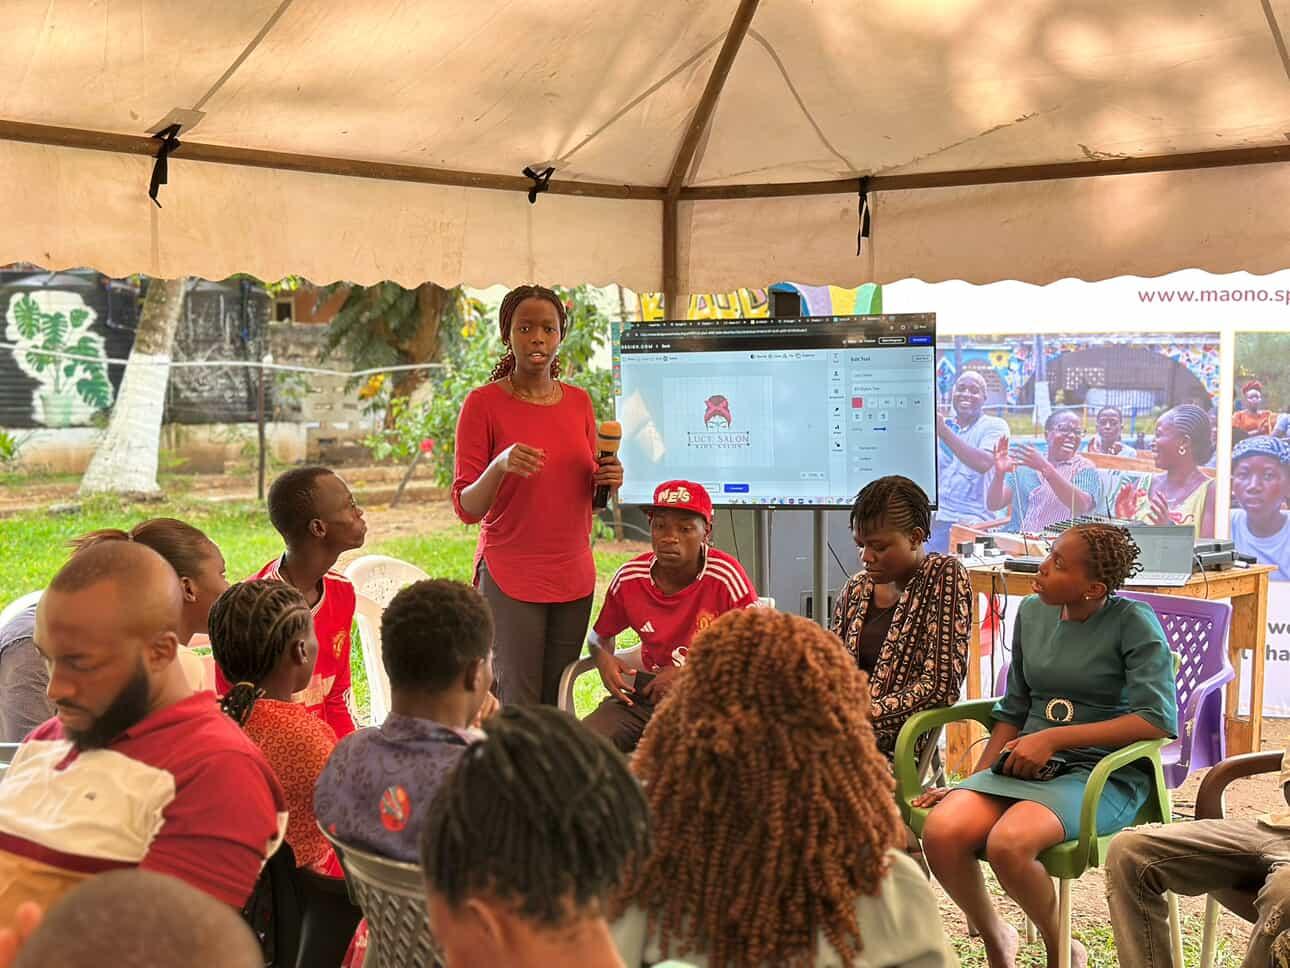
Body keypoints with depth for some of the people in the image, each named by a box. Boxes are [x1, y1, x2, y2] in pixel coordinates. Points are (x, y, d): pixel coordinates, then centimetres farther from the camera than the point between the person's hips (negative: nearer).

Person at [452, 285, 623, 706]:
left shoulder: (578, 401, 9)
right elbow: (466, 508, -6)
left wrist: (607, 479, -3)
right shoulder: (483, 403, -5)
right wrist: (501, 466, -24)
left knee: (557, 709, 3)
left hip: (573, 576, 4)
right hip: (510, 577, -4)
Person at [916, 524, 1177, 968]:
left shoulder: (1133, 622, -7)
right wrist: (974, 783, 6)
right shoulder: (1032, 612, 10)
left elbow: (1160, 719, -18)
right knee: (941, 832, -25)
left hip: (1105, 773, -5)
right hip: (1028, 765, 5)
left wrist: (1052, 738, -19)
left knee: (1008, 843, -34)